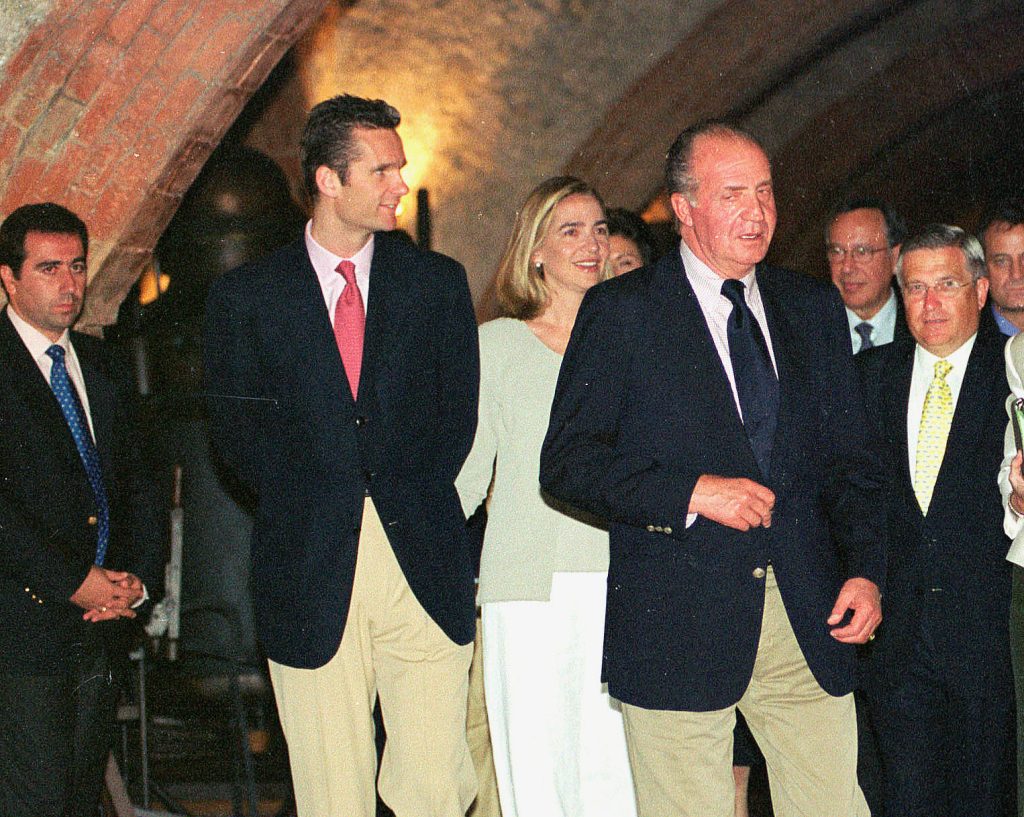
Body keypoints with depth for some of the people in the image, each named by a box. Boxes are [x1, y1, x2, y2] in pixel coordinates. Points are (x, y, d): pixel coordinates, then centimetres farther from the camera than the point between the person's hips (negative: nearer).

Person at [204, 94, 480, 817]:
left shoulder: (438, 283, 9)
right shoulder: (246, 297, 6)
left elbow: (459, 414, 11)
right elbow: (237, 432, 8)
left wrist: (412, 503, 2)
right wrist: (305, 505, 0)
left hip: (422, 563, 1)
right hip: (311, 572, -1)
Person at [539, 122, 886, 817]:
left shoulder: (815, 308, 14)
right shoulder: (621, 312, 0)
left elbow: (851, 458, 14)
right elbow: (567, 462, -5)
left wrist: (865, 570, 0)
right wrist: (691, 492, -16)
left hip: (810, 624, 4)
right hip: (678, 622, -3)